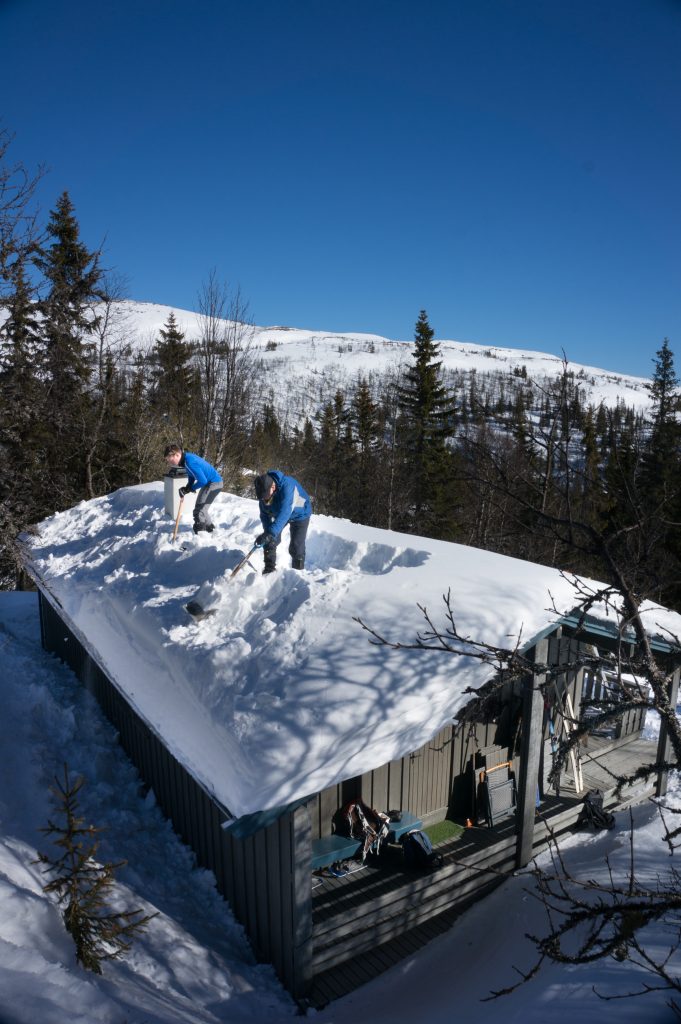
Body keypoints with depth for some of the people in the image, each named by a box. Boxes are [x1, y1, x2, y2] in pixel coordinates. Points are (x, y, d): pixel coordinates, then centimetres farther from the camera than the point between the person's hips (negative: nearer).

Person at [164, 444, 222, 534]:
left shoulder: (189, 462, -27)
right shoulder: (186, 457, 2)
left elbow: (202, 481, -27)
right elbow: (192, 476, 13)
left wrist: (190, 489, -12)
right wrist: (187, 488, -5)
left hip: (214, 483, -10)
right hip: (209, 483, 10)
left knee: (199, 510, -9)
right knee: (201, 509, 21)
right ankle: (210, 529, 37)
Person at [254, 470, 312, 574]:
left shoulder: (287, 486, -43)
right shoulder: (264, 490, -23)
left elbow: (284, 513, -51)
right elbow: (265, 514, -17)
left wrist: (270, 533, -59)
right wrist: (267, 532, -33)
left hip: (299, 514, -5)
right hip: (278, 514, 5)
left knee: (296, 548, -10)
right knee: (270, 541, -4)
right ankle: (269, 569, 11)